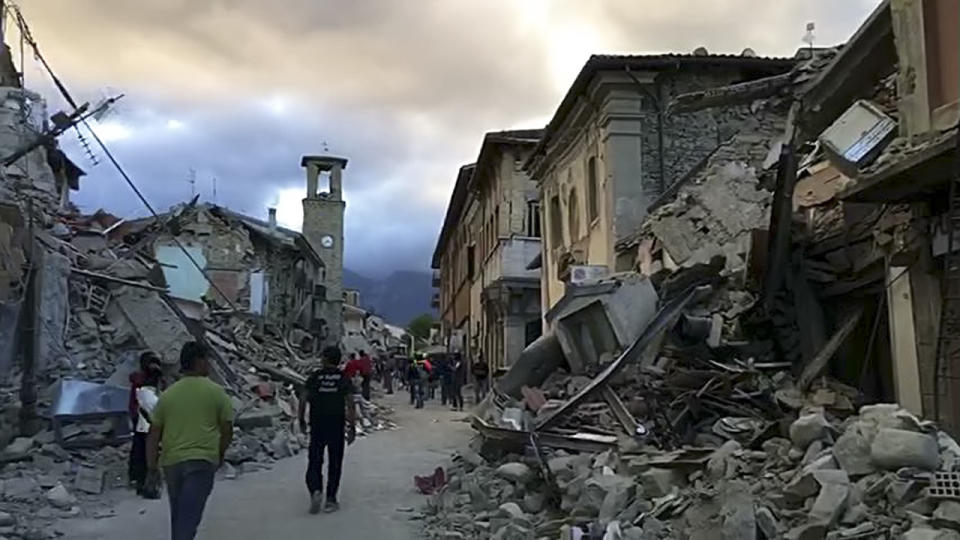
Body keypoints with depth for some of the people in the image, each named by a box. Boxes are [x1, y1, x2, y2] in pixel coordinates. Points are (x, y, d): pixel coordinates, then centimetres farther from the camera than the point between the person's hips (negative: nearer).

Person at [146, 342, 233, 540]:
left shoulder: (167, 395, 7)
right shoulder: (215, 392, -1)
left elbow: (153, 436, 5)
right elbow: (227, 429, 1)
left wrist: (152, 469, 11)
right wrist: (220, 454, 18)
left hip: (171, 461, 4)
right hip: (202, 459, -4)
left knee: (178, 514, 21)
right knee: (189, 516, -8)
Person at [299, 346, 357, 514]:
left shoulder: (314, 376, 0)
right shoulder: (344, 378, -1)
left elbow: (303, 400, -5)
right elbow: (350, 404, -5)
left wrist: (301, 420, 6)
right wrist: (352, 427, -1)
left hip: (317, 427, 0)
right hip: (337, 427, 0)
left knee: (314, 462, 7)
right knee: (335, 464, 10)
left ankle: (315, 491, -17)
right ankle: (330, 500, 10)